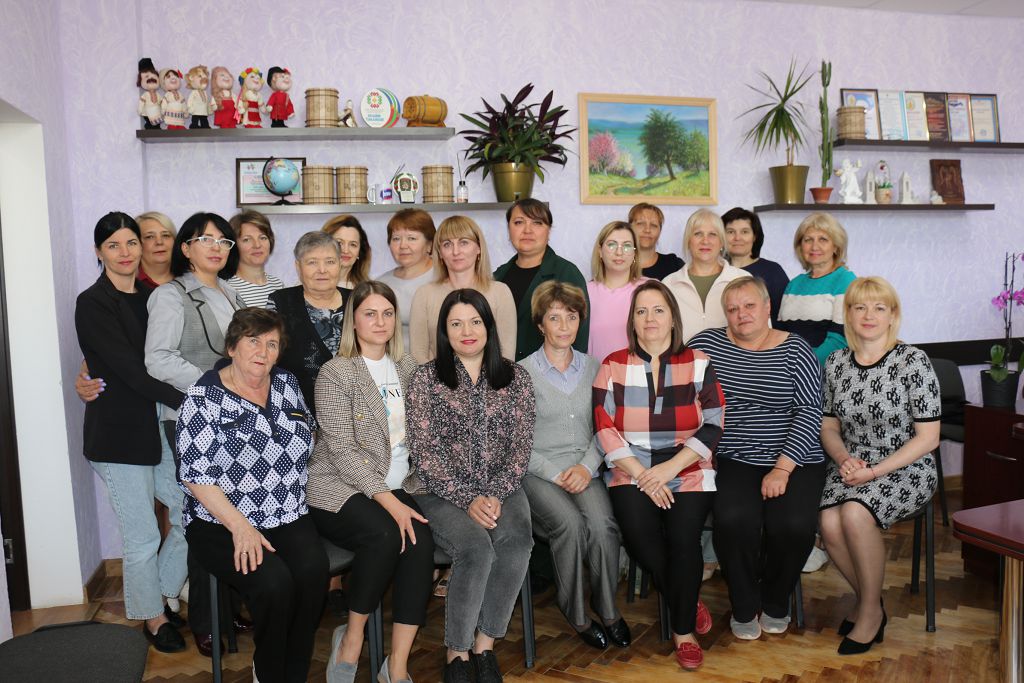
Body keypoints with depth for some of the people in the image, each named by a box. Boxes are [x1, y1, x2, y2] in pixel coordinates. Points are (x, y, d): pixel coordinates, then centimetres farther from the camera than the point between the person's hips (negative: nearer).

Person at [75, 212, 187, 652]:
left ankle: (160, 595, 31)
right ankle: (153, 618, 25)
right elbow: (129, 369, -19)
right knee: (142, 538, 4)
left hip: (161, 426, 6)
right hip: (119, 434, -6)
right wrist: (189, 403, -24)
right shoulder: (93, 304, -10)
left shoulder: (151, 297, 10)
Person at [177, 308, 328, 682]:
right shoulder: (204, 397, -6)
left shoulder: (287, 383, 10)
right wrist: (241, 527, -18)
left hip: (289, 518, 4)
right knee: (273, 582, -28)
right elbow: (196, 476, -10)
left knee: (314, 571, -25)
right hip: (223, 523, -4)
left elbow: (309, 437, 21)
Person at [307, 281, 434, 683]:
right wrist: (389, 501, -21)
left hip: (398, 487, 5)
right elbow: (342, 451, -13)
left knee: (421, 540, -25)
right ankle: (351, 636, -6)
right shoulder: (335, 372, -5)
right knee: (384, 534, -32)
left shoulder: (407, 367, 12)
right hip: (341, 490, -4)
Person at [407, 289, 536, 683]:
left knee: (517, 540, -28)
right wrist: (468, 500, -15)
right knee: (476, 548, -30)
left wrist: (496, 495, -12)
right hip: (444, 492, -2)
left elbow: (521, 445, 3)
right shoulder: (426, 378, 1)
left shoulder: (515, 378, 8)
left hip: (502, 488, 3)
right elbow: (423, 451, -6)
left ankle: (484, 646, -10)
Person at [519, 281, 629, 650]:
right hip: (537, 472, -2)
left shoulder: (594, 368, 12)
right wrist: (556, 474, -12)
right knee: (570, 523, -30)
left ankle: (607, 606, -4)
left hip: (584, 471, 3)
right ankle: (575, 613, -9)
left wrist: (587, 466, -7)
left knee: (602, 524, -27)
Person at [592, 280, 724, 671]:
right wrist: (642, 475, -12)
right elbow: (605, 430, -1)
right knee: (638, 532, -27)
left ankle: (684, 630, -2)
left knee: (684, 533, -26)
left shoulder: (698, 364, 6)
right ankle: (688, 604, 1)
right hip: (631, 472, 1)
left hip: (687, 471, 0)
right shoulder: (613, 366, 6)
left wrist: (668, 469, -13)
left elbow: (713, 426, -1)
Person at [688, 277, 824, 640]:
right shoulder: (708, 344, 8)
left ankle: (775, 603, 8)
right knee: (734, 520, -29)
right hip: (734, 462, 0)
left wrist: (783, 468, -14)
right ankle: (744, 607, 1)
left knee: (794, 525, -26)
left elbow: (810, 413, -4)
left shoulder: (795, 349, 3)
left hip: (793, 462, 0)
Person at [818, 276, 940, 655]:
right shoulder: (835, 363, 5)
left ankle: (871, 611, -6)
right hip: (852, 467, 4)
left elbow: (928, 437, -9)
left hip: (906, 469, -3)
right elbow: (829, 427, 13)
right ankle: (867, 600, 4)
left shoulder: (914, 362, -9)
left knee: (855, 514, -32)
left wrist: (876, 471, -17)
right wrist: (844, 459, -8)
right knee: (830, 524, -26)